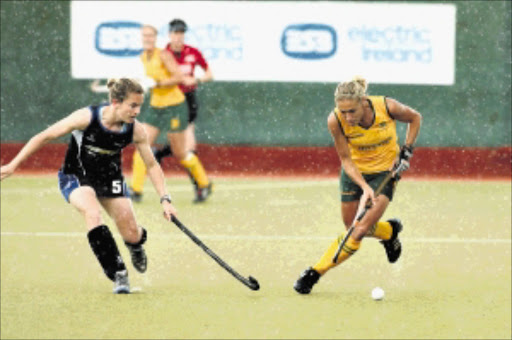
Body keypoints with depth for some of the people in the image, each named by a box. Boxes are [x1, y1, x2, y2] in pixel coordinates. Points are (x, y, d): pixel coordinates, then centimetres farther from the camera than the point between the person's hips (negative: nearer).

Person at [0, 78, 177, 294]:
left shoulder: (135, 130, -19)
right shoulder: (87, 118, -29)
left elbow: (152, 165, -4)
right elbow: (44, 137, -18)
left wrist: (165, 199, -13)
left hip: (110, 179, 3)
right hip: (76, 177, -3)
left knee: (132, 235, -6)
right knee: (92, 213, -34)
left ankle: (136, 245, 35)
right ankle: (118, 274, -27)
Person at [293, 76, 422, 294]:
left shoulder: (387, 107, -27)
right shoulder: (335, 121, -26)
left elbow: (415, 118, -5)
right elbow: (346, 159, -15)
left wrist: (406, 152, -11)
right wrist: (364, 187, -29)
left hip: (385, 171, -2)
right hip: (355, 172, 2)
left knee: (360, 231, -13)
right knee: (352, 227, 11)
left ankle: (315, 273, -3)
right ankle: (389, 231, 41)